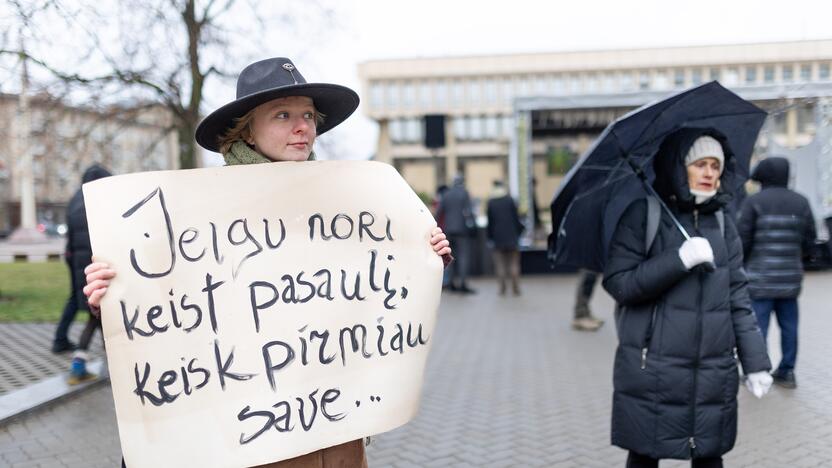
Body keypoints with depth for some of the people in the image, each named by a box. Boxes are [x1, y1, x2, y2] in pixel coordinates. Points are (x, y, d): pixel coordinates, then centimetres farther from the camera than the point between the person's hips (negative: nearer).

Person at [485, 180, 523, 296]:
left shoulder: (490, 202, -2)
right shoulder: (509, 200, -4)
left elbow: (490, 221, 1)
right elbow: (516, 217, -3)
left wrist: (490, 236, 10)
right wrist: (519, 231, 9)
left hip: (498, 237, 0)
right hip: (511, 236, 0)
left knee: (500, 264, 6)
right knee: (514, 262, 6)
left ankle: (502, 288, 3)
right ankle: (516, 288, 4)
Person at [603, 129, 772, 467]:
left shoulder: (723, 225, 11)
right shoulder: (642, 216, -3)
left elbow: (738, 298, 9)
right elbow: (617, 283, -10)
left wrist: (755, 362, 3)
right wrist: (679, 259, -19)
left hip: (714, 375, 4)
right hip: (652, 374, -3)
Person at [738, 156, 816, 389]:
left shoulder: (754, 201, -6)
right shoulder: (801, 203, 6)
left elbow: (743, 239, -9)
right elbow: (809, 240, 6)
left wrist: (742, 261, 8)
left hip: (760, 276, -4)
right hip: (790, 276, 4)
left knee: (758, 325, -1)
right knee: (789, 325, 10)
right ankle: (787, 372, 15)